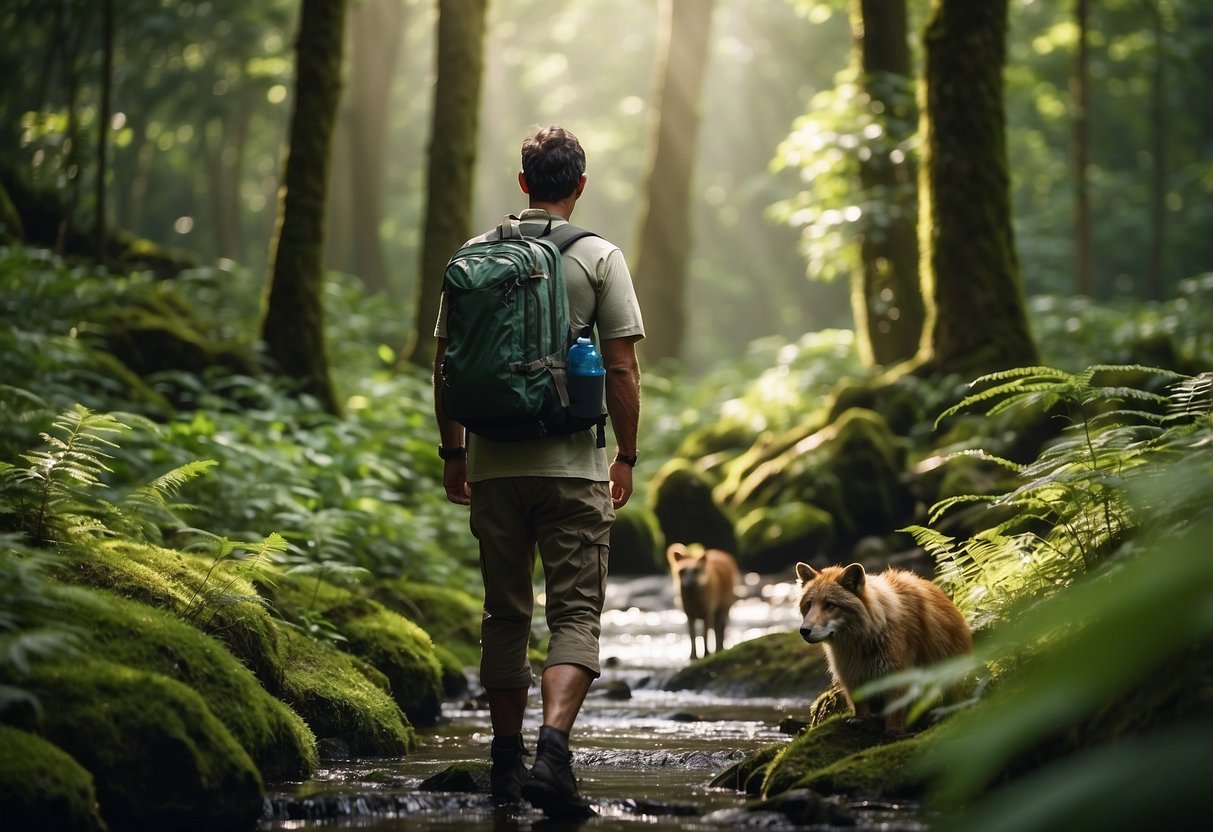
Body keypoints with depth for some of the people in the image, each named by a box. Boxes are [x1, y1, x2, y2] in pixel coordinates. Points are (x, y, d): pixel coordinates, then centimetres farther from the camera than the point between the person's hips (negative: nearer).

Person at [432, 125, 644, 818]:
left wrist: (453, 452, 16)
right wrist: (626, 457, 5)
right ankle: (554, 747, -20)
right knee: (577, 612, -1)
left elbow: (445, 364, 7)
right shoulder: (600, 258, -3)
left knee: (505, 614, 13)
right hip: (573, 467, -3)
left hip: (494, 466, 3)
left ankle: (507, 762, 20)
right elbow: (624, 371, -6)